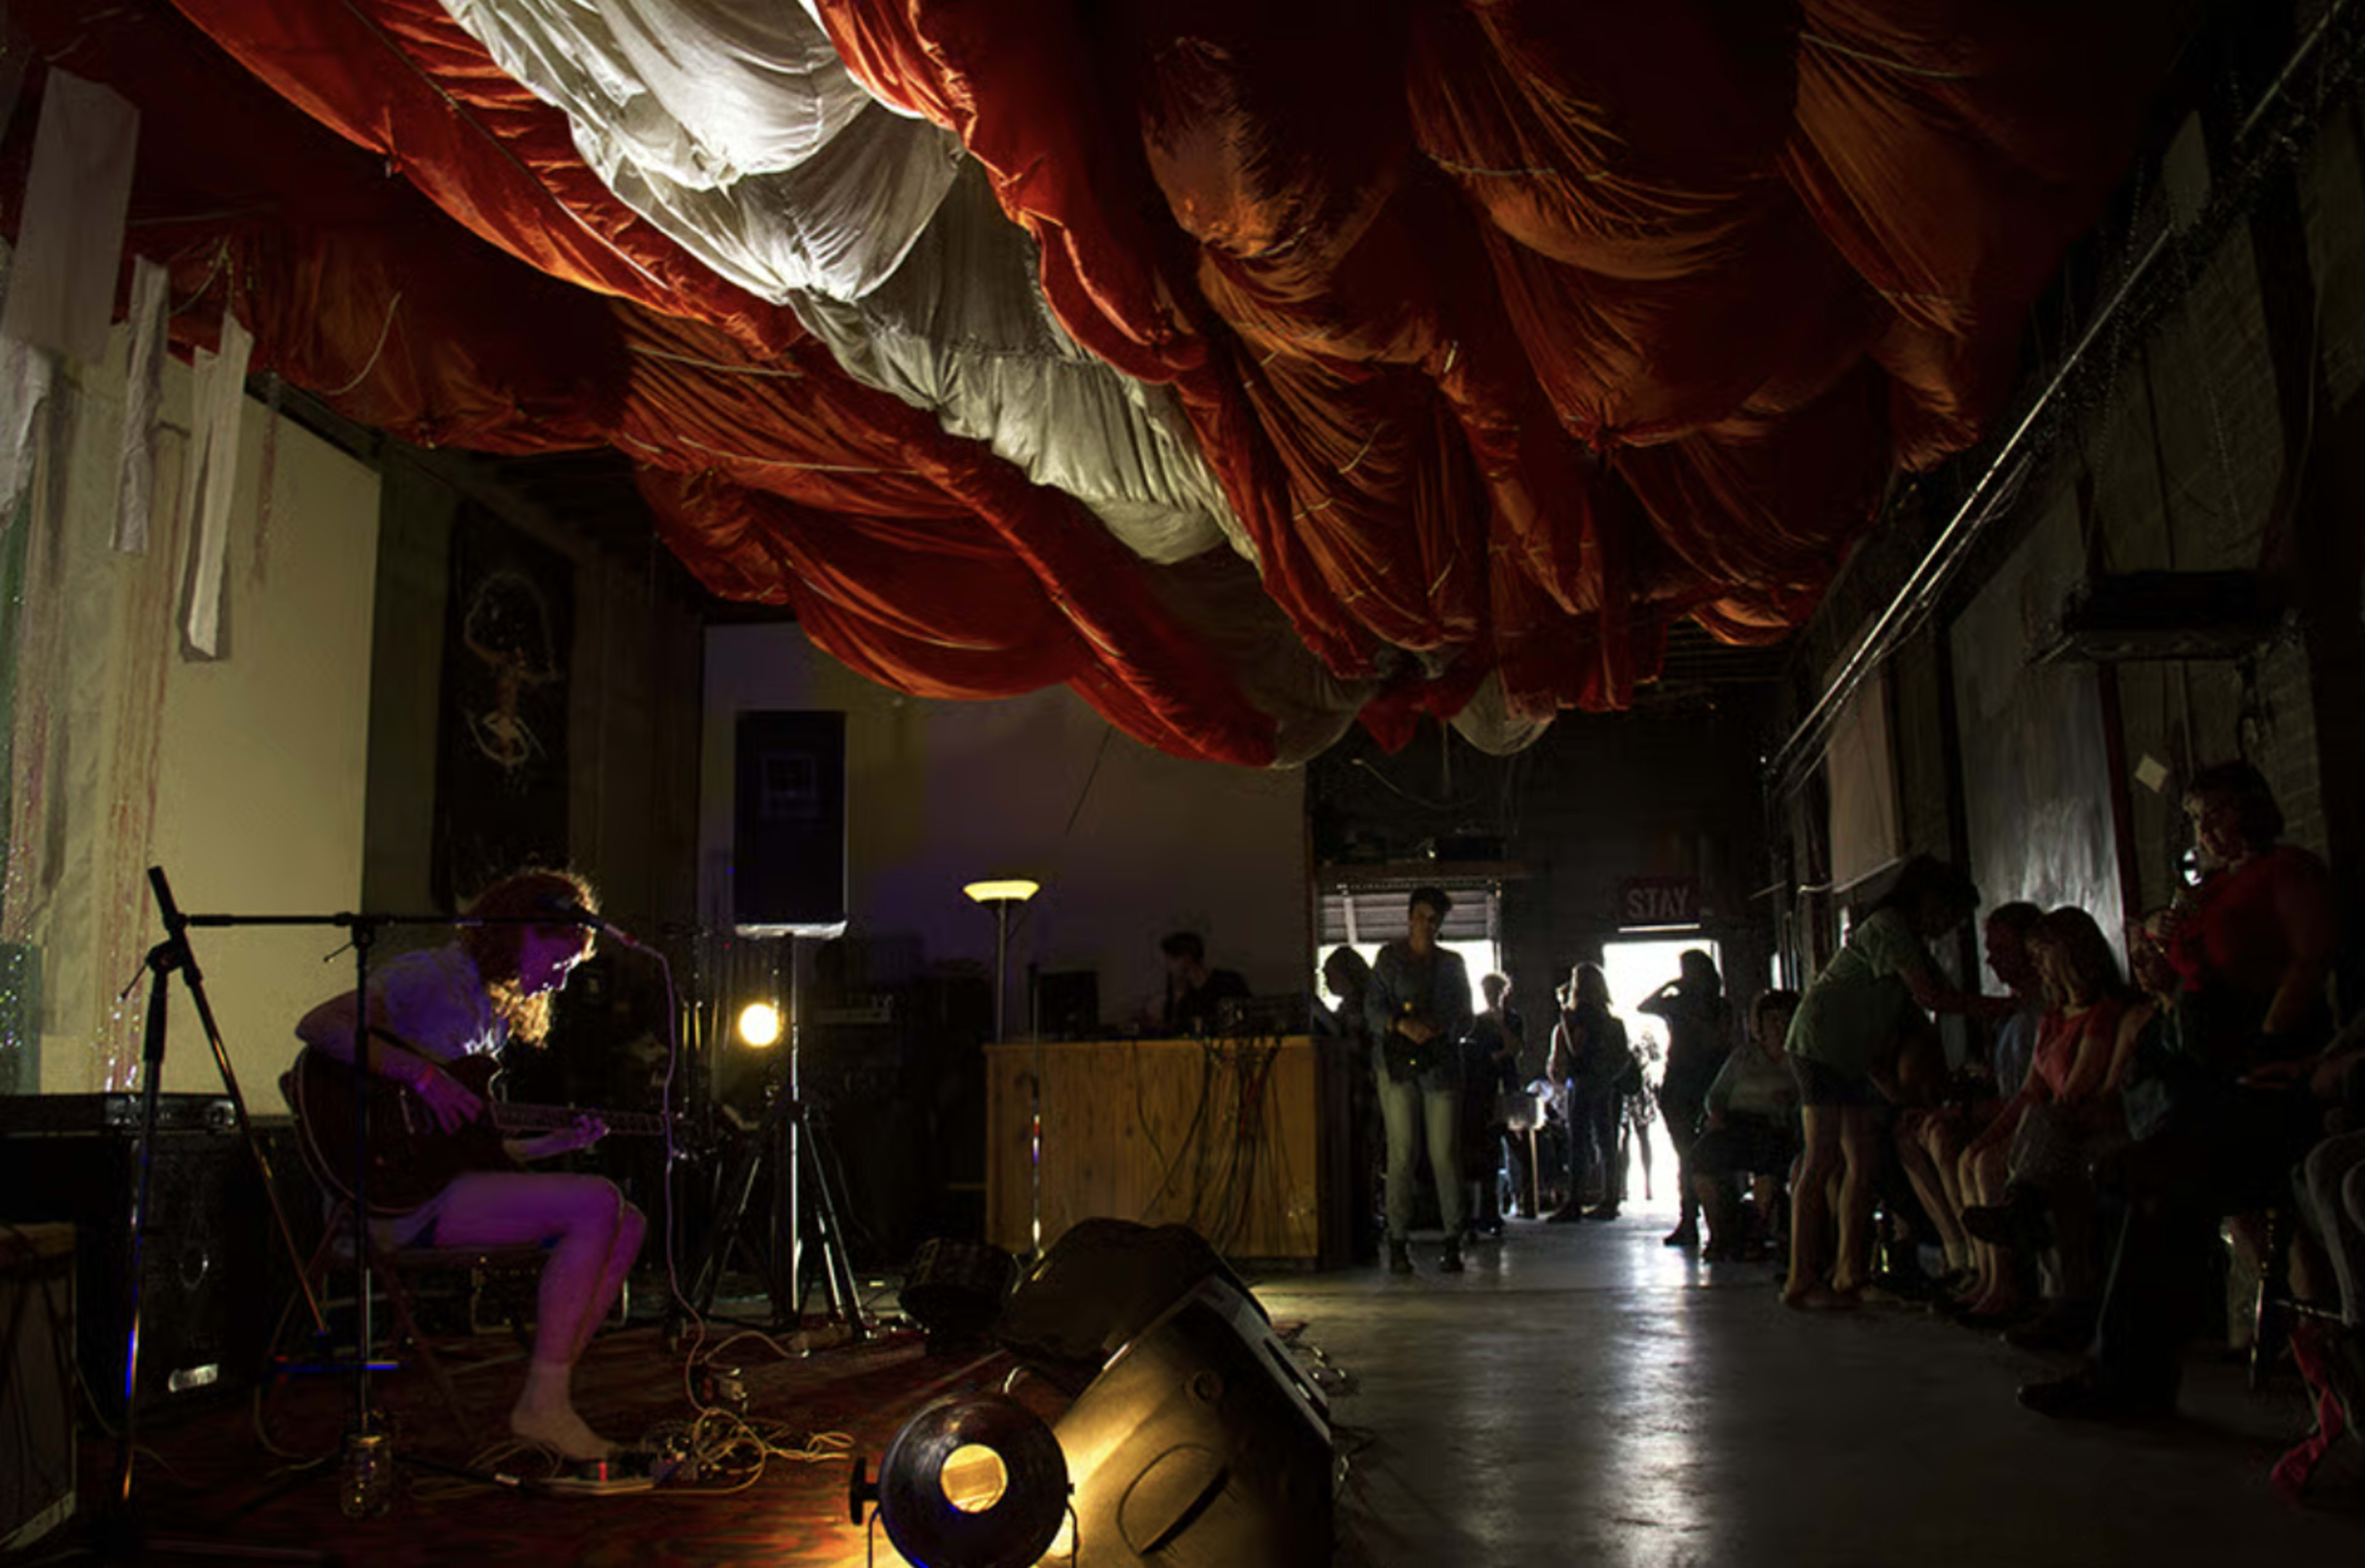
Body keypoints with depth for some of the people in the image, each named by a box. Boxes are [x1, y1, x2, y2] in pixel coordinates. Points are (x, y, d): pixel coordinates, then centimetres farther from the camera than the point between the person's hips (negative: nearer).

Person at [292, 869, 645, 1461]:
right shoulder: (431, 978, -6)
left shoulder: (496, 1013, 21)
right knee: (596, 1204, -23)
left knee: (629, 1224, 0)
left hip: (452, 1182, 9)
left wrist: (560, 1141, 11)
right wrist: (423, 1075, -26)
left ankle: (549, 1396, -3)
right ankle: (542, 1404, -17)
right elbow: (317, 1025, -22)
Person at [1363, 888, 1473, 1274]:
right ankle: (1398, 1241, -1)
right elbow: (1373, 1008, 4)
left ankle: (1453, 1242, 2)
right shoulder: (1389, 958, 12)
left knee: (1445, 1153, -5)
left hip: (1441, 1064, 1)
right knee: (1401, 1152, -6)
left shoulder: (1452, 963, 17)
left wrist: (1438, 1029, -8)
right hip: (1397, 1064, -1)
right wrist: (1401, 1023, -15)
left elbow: (1465, 1019, 12)